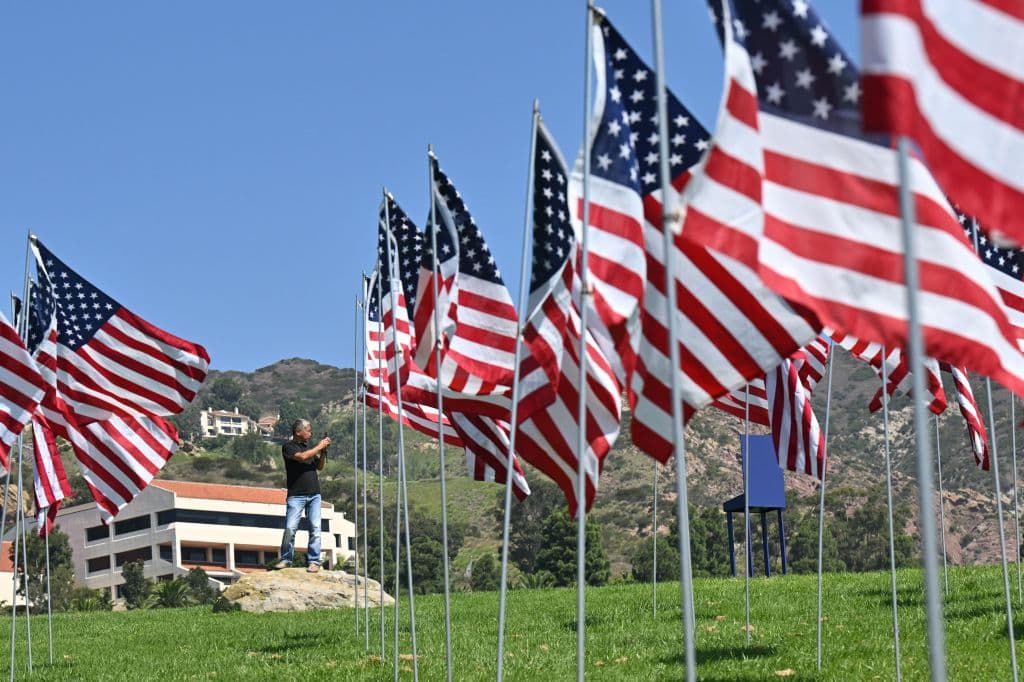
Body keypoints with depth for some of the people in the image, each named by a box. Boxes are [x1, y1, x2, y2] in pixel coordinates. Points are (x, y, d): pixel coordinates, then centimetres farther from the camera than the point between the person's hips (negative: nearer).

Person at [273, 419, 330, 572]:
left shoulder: (310, 446, 16)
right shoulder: (288, 447, -1)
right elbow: (301, 456, -19)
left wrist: (323, 452, 7)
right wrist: (319, 447, -8)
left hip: (314, 494, 5)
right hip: (296, 495, -5)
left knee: (315, 528, -1)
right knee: (290, 528, -7)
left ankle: (313, 561, 3)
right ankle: (286, 559, 7)